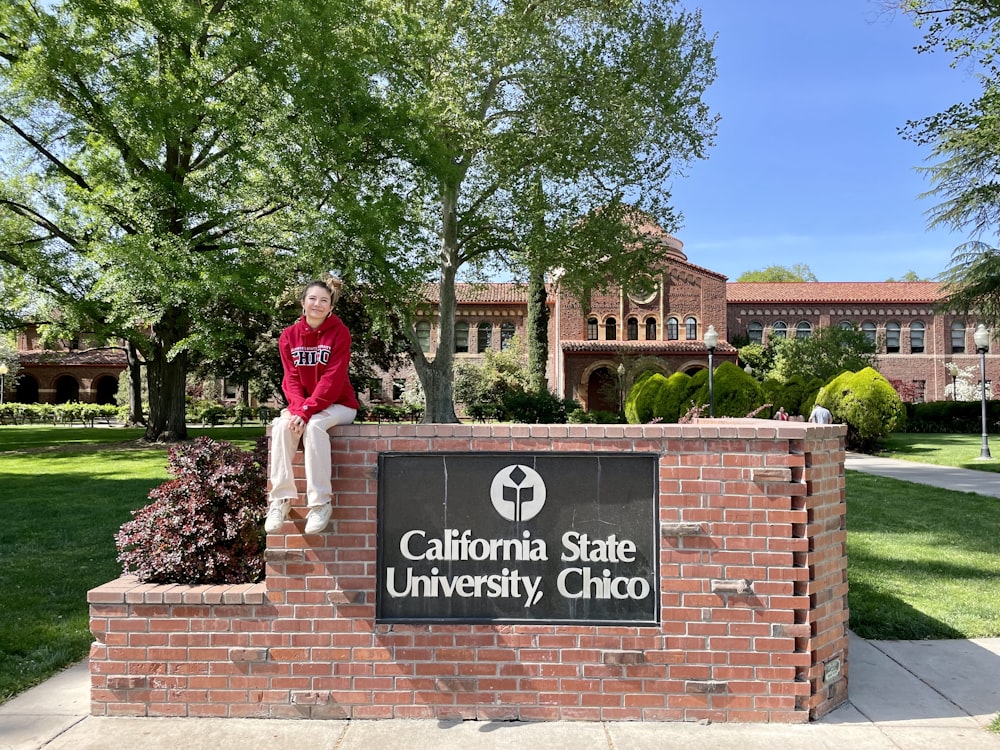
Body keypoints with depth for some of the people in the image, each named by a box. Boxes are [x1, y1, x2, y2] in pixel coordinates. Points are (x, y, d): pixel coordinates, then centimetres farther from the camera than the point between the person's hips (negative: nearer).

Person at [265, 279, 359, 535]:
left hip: (337, 405, -3)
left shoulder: (339, 332, -8)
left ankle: (320, 502, -29)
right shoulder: (289, 335, 4)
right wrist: (298, 408, -22)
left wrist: (307, 411, -25)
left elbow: (332, 378, -16)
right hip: (303, 405, 3)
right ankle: (280, 499, -23)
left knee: (313, 426, -33)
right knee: (282, 425, -27)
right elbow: (291, 378, -2)